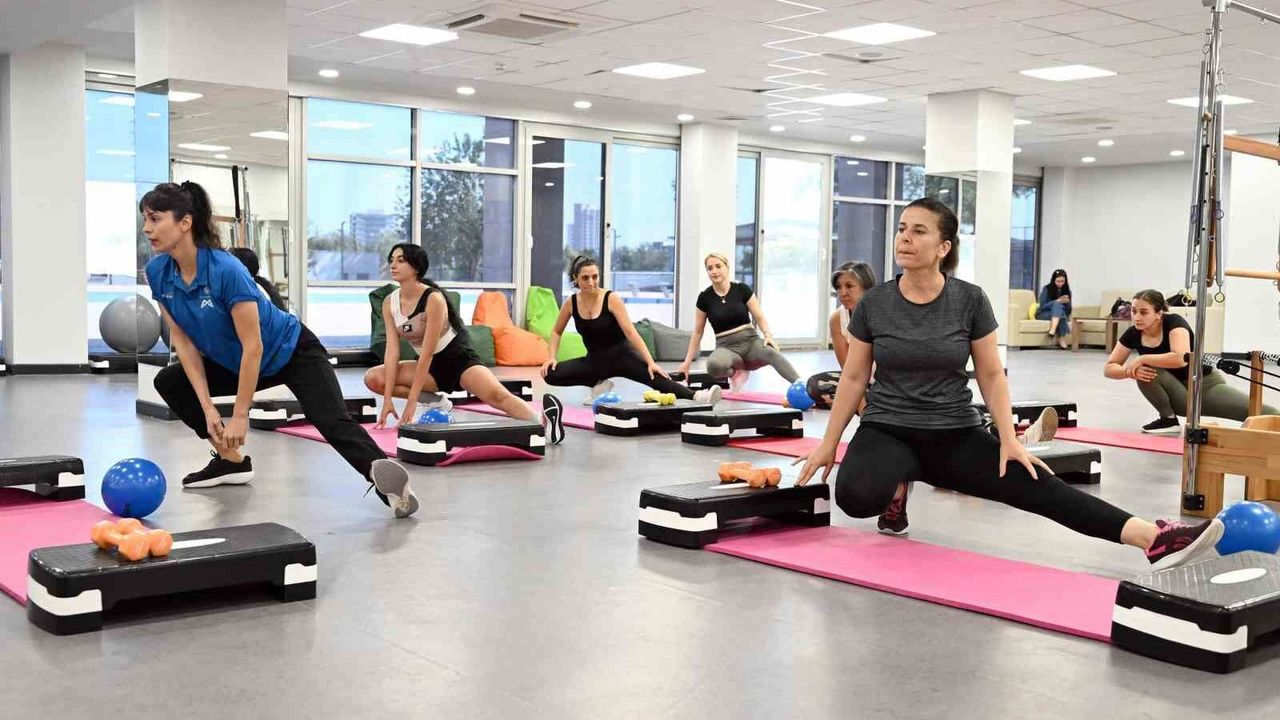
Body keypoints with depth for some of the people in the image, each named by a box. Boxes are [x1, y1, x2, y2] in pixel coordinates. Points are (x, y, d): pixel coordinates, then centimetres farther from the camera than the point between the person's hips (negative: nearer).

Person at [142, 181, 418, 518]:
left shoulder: (226, 270, -32)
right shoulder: (158, 272, -11)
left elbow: (253, 346, -28)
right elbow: (182, 339, -5)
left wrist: (240, 417, -23)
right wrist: (207, 407, -10)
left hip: (290, 352, -8)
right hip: (234, 361, 8)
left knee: (331, 421, -27)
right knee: (168, 382, 5)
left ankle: (391, 484, -44)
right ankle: (232, 460, 12)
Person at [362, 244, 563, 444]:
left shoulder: (433, 299, -22)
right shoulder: (389, 303, -4)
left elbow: (427, 352, -23)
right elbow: (392, 351, -7)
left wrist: (412, 400, -25)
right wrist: (388, 399, -15)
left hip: (459, 359, -7)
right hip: (431, 367, 7)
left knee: (496, 395, -34)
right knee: (373, 378, -10)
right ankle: (434, 402, 1)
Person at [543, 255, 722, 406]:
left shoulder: (611, 299, -16)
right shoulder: (571, 302, -5)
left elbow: (631, 333, -21)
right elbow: (557, 331, 12)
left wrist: (650, 362, -30)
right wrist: (552, 357, -3)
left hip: (622, 356, -4)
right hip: (595, 360, 4)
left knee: (654, 376, -32)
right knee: (551, 374, -16)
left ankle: (698, 396, -51)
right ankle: (599, 385, 0)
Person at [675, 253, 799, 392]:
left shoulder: (742, 289, 0)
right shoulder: (705, 297, 1)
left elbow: (759, 316, 1)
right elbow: (697, 332, 9)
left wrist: (768, 334, -20)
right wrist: (687, 362, 8)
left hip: (750, 340, 0)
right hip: (726, 346, 0)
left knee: (772, 353, -35)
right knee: (714, 366, -37)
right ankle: (736, 370, -5)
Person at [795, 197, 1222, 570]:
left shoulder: (970, 300, -6)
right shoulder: (874, 303, -5)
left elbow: (991, 375, 1)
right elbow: (853, 378, 3)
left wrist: (1009, 440, -8)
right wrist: (828, 445, 4)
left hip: (956, 434, 1)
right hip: (886, 431, 0)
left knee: (1040, 488, -17)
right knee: (855, 496, -33)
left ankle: (1156, 540, -24)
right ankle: (898, 485, 2)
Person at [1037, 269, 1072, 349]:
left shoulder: (1067, 290, 3)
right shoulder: (1046, 289, -8)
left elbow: (1068, 309, 3)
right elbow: (1042, 306, -13)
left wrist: (1067, 302, -20)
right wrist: (1057, 301, -24)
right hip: (1043, 314, -3)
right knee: (1057, 304, -34)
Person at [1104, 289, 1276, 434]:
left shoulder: (1174, 322, -20)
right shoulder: (1133, 334, -6)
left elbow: (1181, 358, -37)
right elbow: (1109, 368, -3)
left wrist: (1142, 359, -30)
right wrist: (1130, 371, -24)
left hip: (1206, 386, -4)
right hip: (1179, 397, 4)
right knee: (1145, 372, -25)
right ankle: (1169, 419, -8)